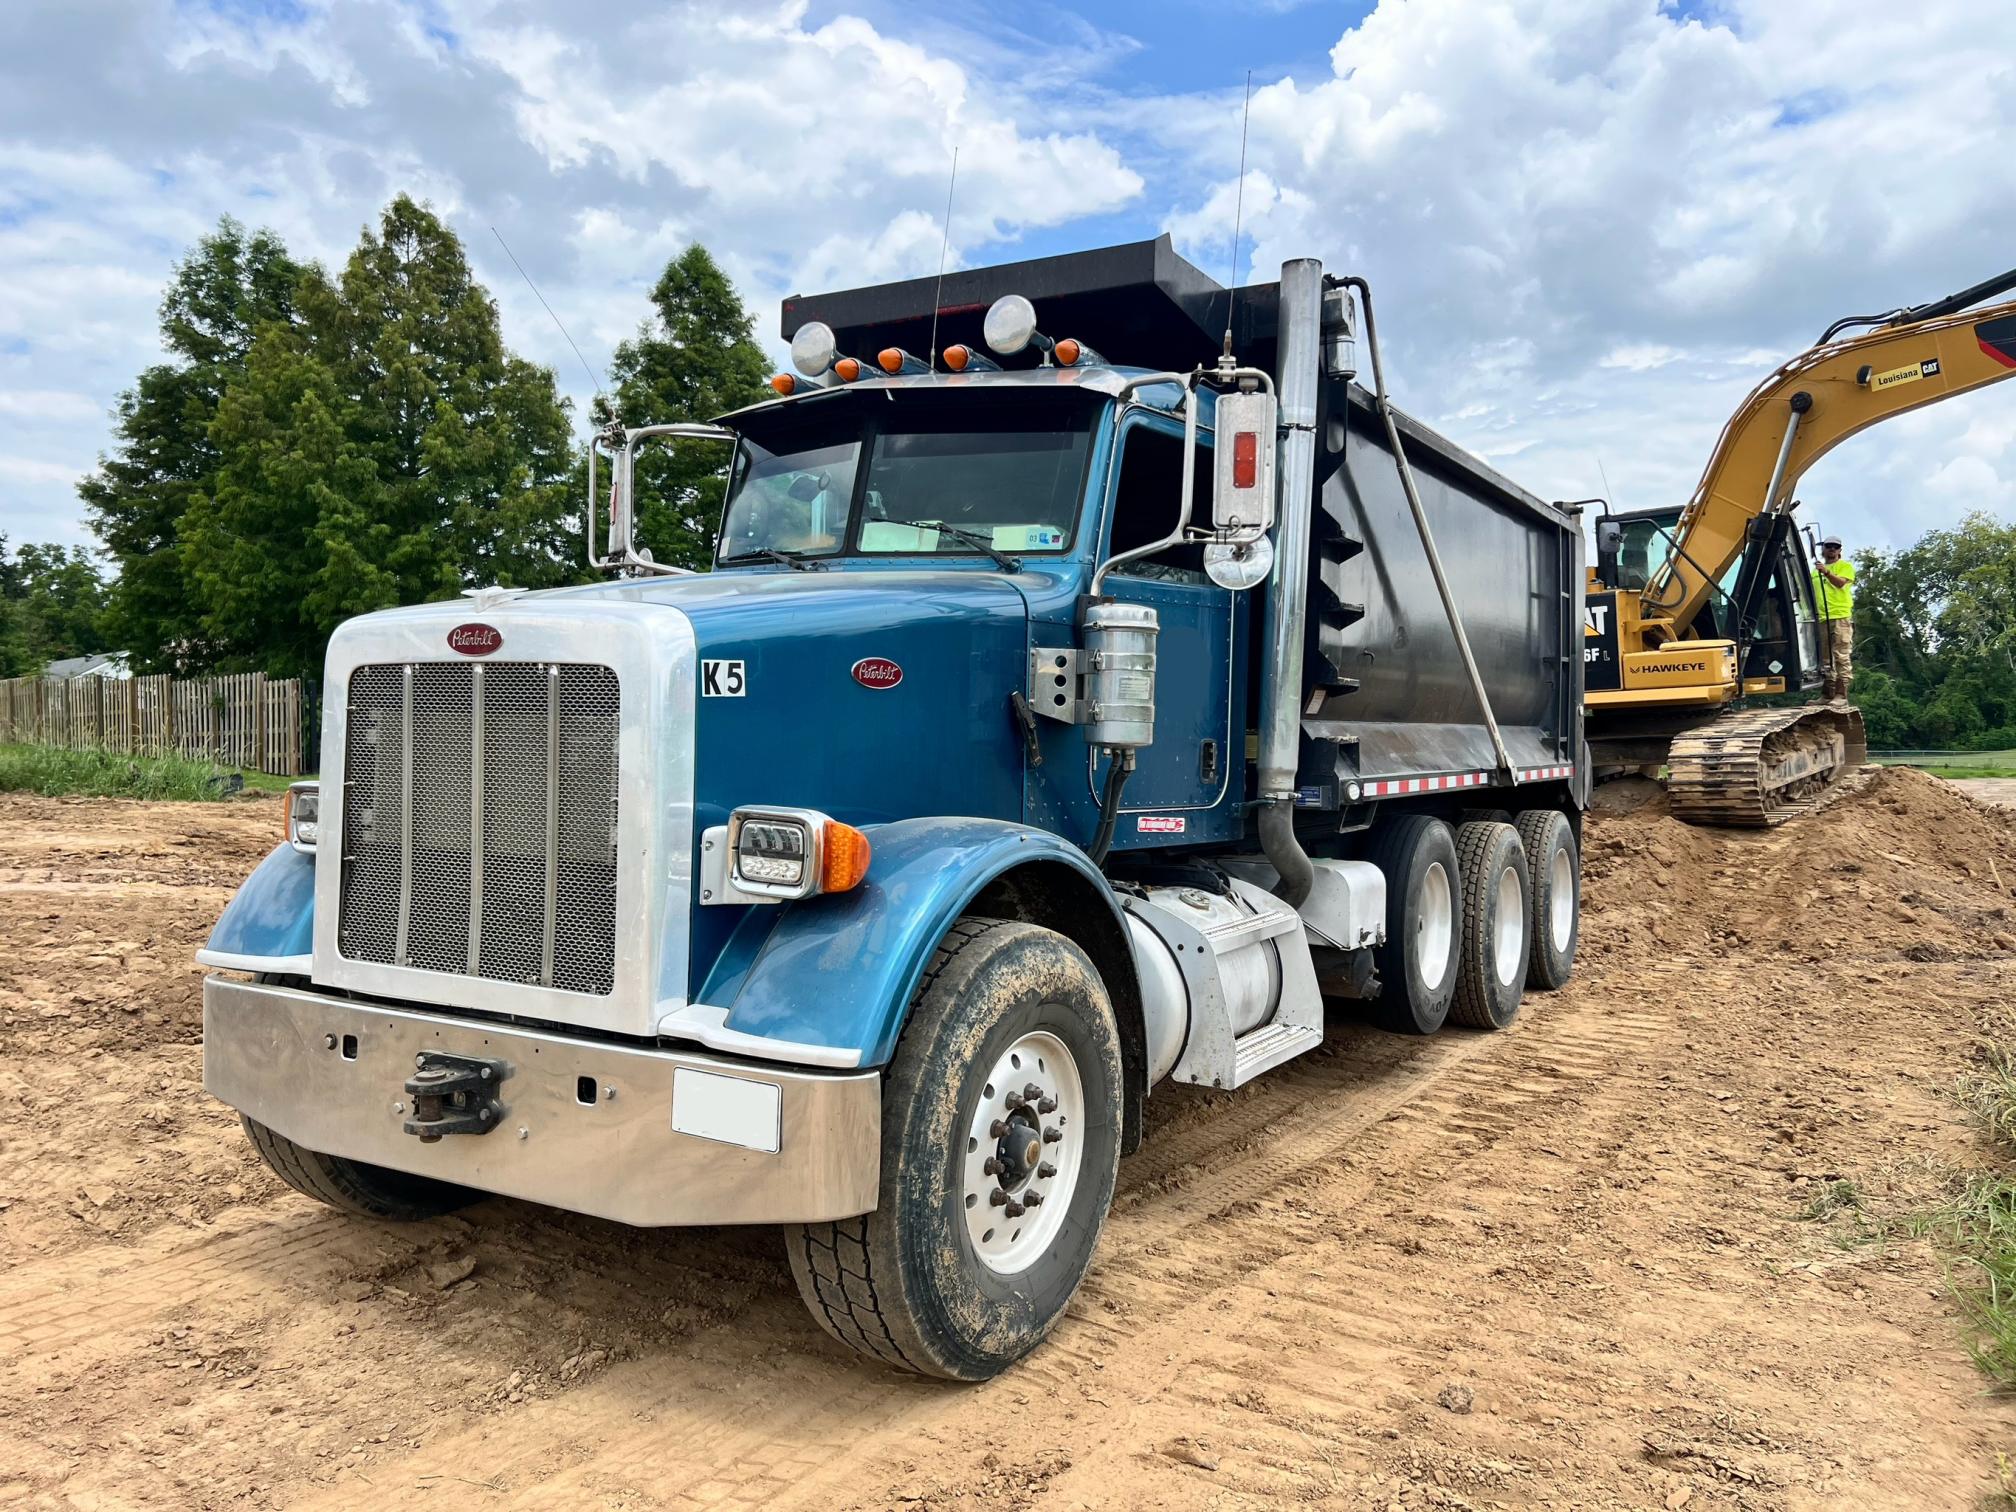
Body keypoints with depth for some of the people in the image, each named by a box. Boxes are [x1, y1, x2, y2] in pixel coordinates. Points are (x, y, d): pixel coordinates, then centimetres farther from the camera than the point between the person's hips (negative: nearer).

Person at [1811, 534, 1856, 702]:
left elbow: (1840, 582, -13)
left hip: (1841, 618, -6)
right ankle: (1828, 694, 12)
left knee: (1842, 657, -10)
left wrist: (1827, 572, -29)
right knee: (1825, 659, 8)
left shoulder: (1845, 565, 6)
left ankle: (1841, 694, -13)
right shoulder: (1816, 570, 23)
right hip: (1821, 619, 6)